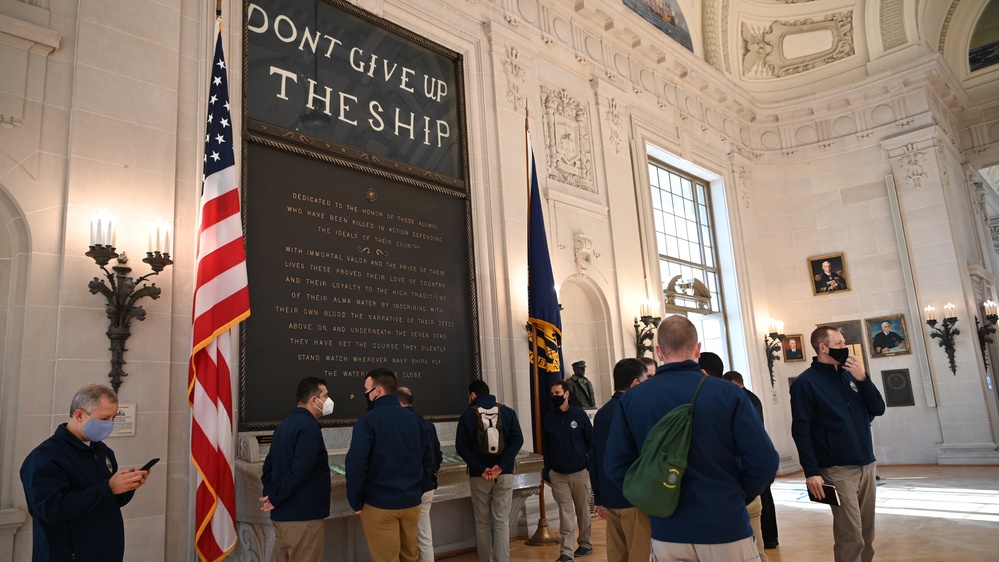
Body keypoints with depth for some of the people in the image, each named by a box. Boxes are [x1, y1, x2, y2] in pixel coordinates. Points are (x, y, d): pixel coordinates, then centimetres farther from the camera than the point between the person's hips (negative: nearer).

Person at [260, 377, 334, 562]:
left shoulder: (285, 424, 13)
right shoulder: (308, 426, -17)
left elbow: (269, 465, 14)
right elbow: (300, 470, -26)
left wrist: (271, 495, 6)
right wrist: (276, 498, -15)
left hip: (282, 513, 9)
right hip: (303, 515, -9)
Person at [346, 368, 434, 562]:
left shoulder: (368, 420, -13)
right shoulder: (415, 419, 5)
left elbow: (356, 464, -20)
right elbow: (428, 459, 11)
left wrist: (355, 501, -9)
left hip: (380, 505, -5)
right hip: (411, 502, 6)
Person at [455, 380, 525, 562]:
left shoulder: (467, 415, 0)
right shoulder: (508, 412, 4)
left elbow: (461, 446, -8)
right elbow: (517, 440, -6)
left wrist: (481, 469, -12)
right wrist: (501, 465, -13)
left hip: (478, 476, -1)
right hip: (504, 474, 1)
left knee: (482, 522, 10)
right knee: (502, 521, 2)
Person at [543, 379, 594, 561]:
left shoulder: (580, 415, -4)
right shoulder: (547, 419, 1)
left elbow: (591, 441, 0)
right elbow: (545, 446, 6)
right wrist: (547, 471, 4)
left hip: (580, 472, -1)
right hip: (558, 474, 1)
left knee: (582, 510, 11)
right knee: (565, 512, 1)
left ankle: (585, 543, 27)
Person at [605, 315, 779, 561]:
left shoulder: (631, 399, -5)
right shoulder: (728, 393, -11)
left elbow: (616, 466, -5)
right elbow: (764, 463, -11)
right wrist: (738, 496, 7)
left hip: (666, 534, 2)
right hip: (726, 530, -2)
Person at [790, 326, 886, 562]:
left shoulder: (850, 374, 12)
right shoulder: (805, 382, -8)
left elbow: (878, 409, 8)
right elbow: (800, 431, -12)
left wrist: (863, 378, -7)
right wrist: (811, 472, -17)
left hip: (866, 465, 6)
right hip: (837, 470, -6)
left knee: (866, 534, 12)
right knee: (851, 538, -6)